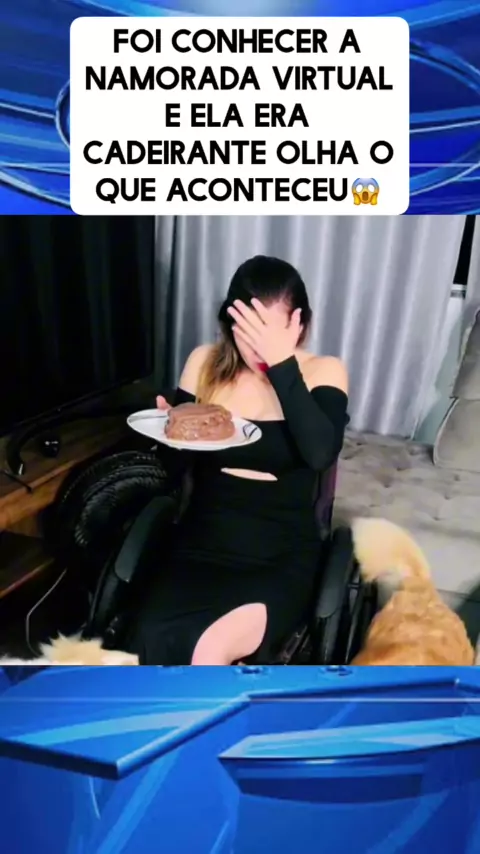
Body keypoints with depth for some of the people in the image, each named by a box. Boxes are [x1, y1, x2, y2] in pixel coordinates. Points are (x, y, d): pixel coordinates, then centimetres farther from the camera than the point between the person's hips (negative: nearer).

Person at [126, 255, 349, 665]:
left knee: (210, 649, -25)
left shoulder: (323, 372, -6)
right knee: (154, 641, -21)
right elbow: (176, 462, 4)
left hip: (282, 557, -2)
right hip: (202, 544, 3)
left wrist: (283, 364, -27)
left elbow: (320, 454, -24)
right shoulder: (205, 363, 0)